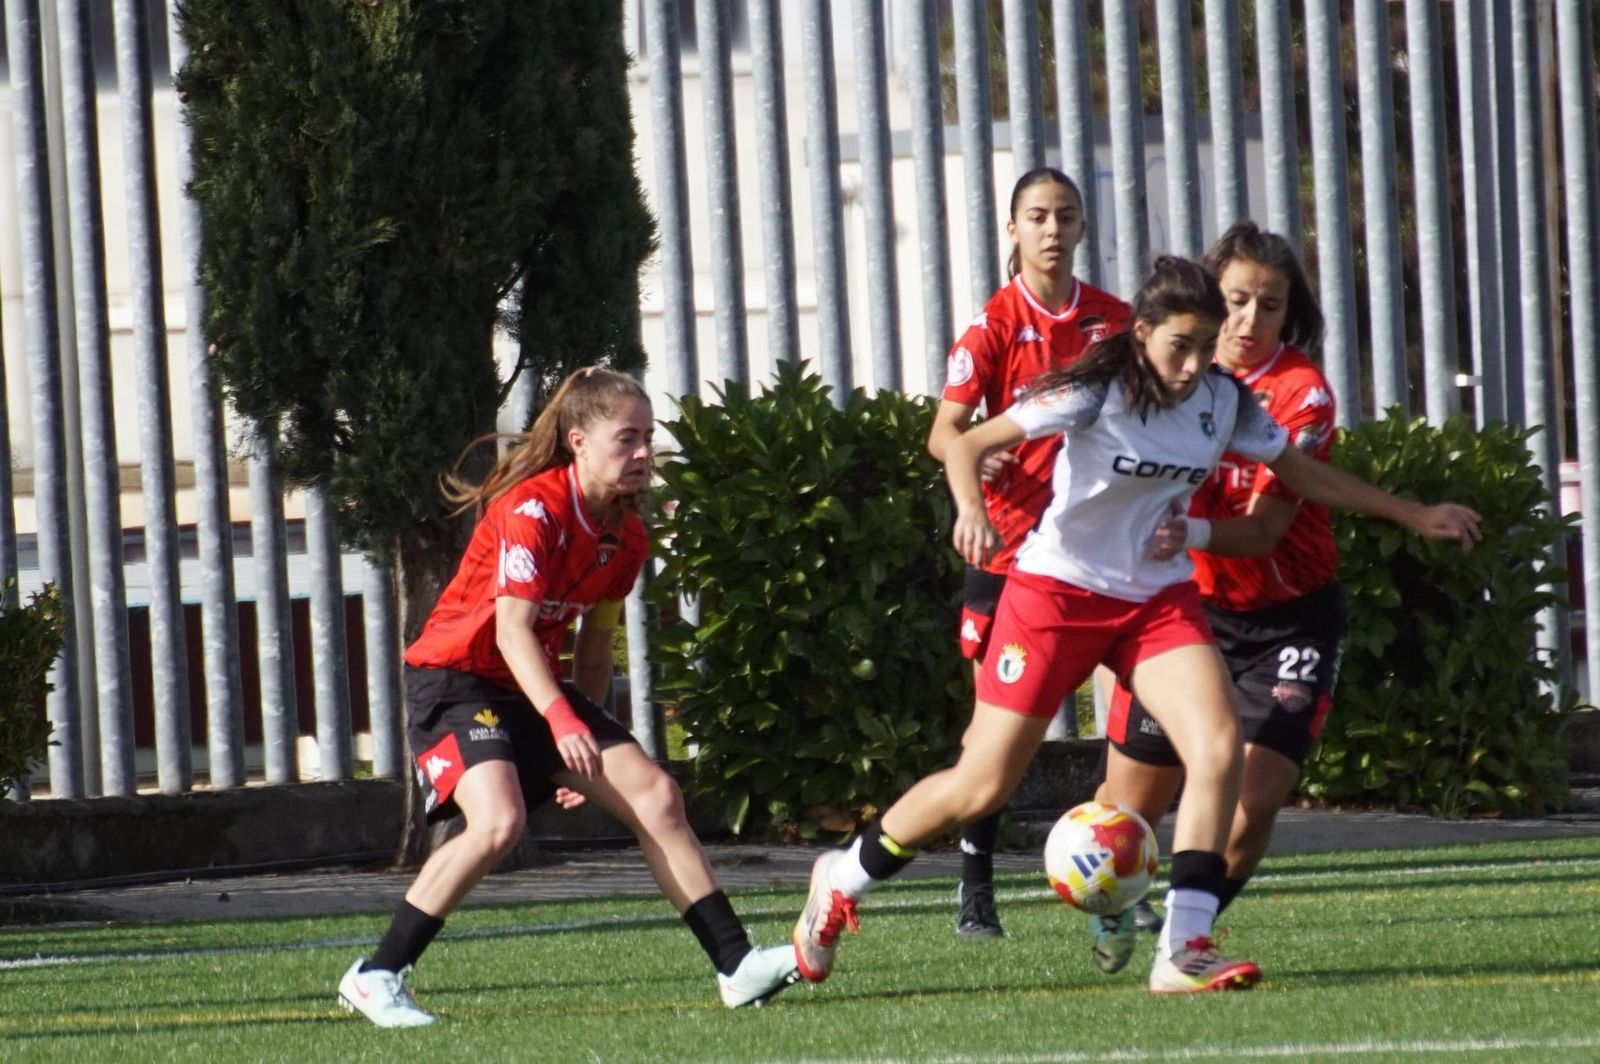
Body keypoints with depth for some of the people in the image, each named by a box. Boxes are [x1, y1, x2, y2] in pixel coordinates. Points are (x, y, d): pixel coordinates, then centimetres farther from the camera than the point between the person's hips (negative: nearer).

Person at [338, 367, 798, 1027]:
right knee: (498, 822, -30)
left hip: (537, 687, 8)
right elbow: (511, 630, -29)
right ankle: (375, 978, -20)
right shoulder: (533, 510, -21)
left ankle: (737, 965, 2)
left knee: (656, 796, -2)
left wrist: (588, 740, 16)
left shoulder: (625, 536, 4)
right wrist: (561, 721, -40)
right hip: (455, 679, -8)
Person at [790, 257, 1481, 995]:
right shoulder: (1097, 393, -18)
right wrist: (971, 510, -39)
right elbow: (967, 445, -18)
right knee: (982, 786, -1)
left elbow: (1305, 475, 12)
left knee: (1219, 748, -20)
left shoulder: (1223, 401, -3)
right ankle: (845, 876, 23)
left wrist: (1414, 516, 12)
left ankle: (1184, 950, -19)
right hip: (1057, 591, -4)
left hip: (1160, 597, 5)